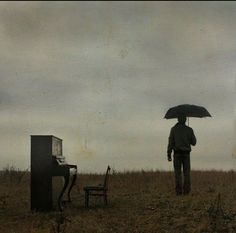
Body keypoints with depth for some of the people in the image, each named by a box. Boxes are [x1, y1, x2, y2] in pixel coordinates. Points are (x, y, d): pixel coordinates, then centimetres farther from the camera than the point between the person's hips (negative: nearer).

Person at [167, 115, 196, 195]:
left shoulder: (173, 129, -3)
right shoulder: (189, 130, 0)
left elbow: (171, 142, -7)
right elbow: (193, 142, 5)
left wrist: (169, 154, -3)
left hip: (177, 154, -1)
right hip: (186, 154, 1)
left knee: (178, 173, 0)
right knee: (186, 173, 5)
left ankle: (179, 191, -5)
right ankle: (186, 190, -2)